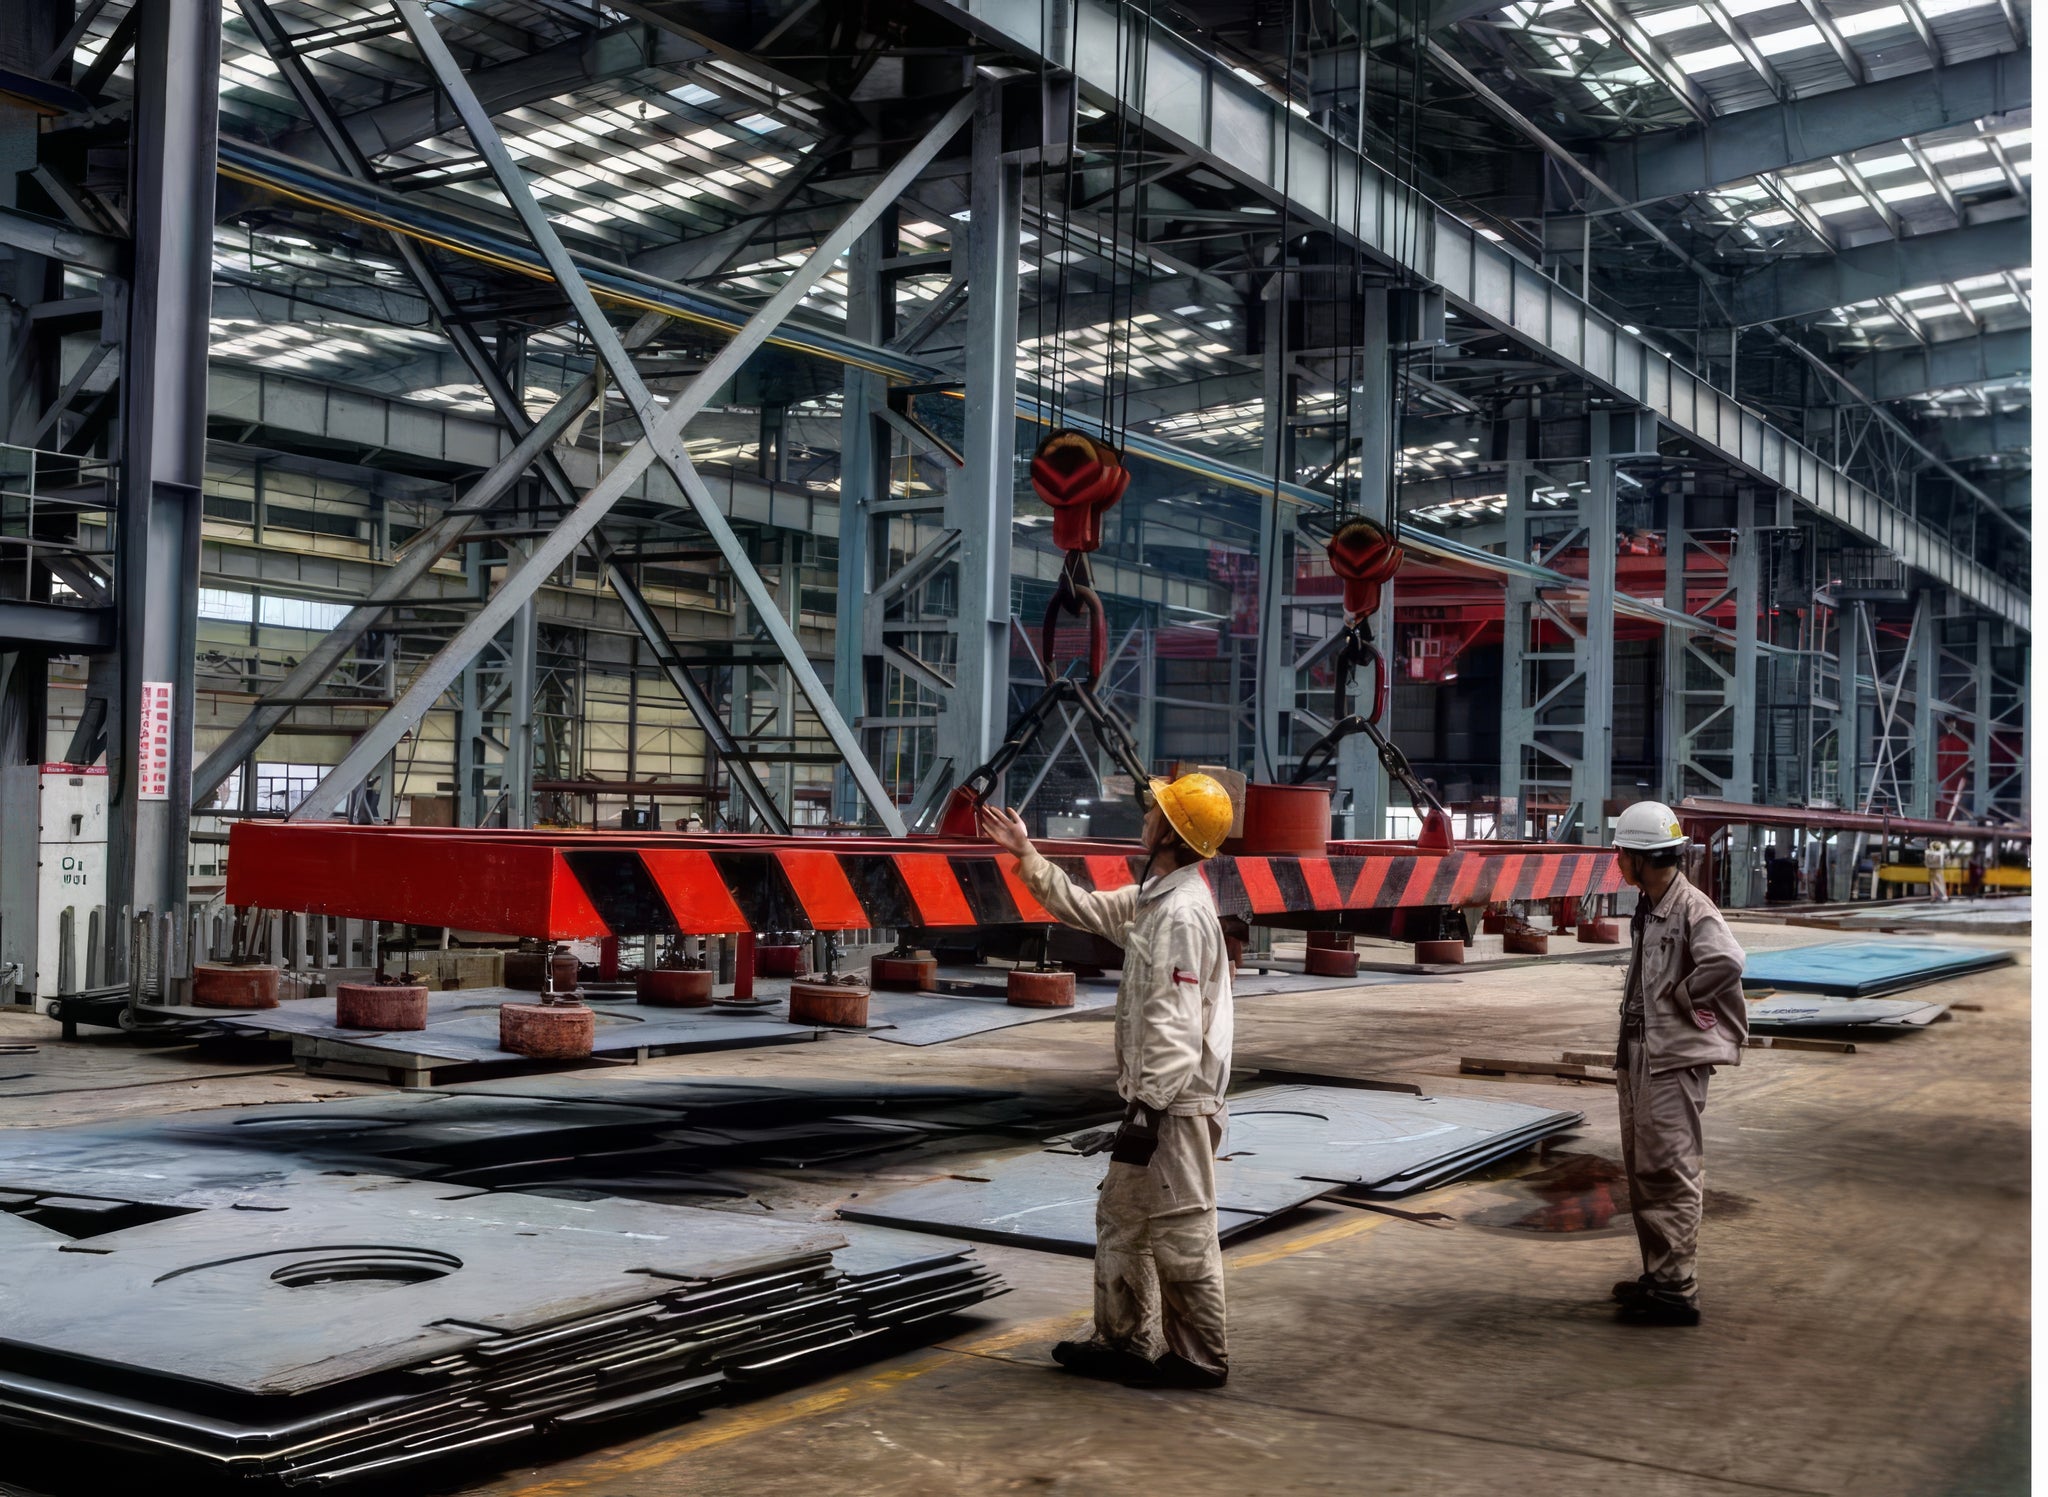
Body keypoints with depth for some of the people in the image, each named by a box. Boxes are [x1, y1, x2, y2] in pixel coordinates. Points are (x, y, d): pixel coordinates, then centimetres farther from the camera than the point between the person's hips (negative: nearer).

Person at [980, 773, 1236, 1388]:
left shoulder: (1182, 914, -20)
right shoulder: (1150, 899, 11)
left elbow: (1175, 1028, -25)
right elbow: (1085, 907, 27)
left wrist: (1149, 1111, -27)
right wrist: (1025, 853, 27)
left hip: (1175, 1107, -11)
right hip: (1152, 1099, 11)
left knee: (1181, 1234, -1)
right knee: (1122, 1217, 18)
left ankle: (1200, 1358, 10)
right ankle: (1127, 1342, 28)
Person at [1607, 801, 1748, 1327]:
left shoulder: (1692, 909, -17)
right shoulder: (1647, 909, 12)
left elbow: (1726, 963, -34)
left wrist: (1681, 998, -20)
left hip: (1675, 1061, -10)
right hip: (1637, 1056, 10)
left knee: (1671, 1173, -7)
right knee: (1642, 1171, 16)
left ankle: (1677, 1290, -1)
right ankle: (1657, 1274, 27)